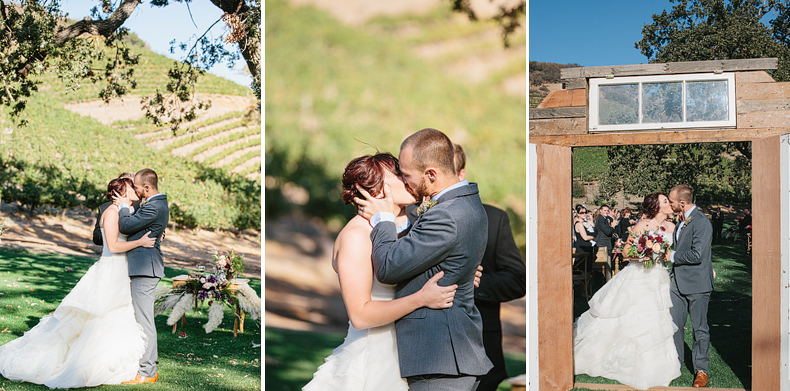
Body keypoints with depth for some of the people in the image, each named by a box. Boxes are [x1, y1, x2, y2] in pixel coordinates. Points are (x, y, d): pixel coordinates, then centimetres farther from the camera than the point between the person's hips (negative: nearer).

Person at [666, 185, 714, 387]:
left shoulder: (701, 223, -18)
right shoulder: (682, 221, 10)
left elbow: (697, 255, -25)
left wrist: (673, 256, -14)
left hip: (697, 284, -8)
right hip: (678, 282, 8)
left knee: (700, 328, 4)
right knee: (674, 324, 11)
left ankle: (701, 369, 15)